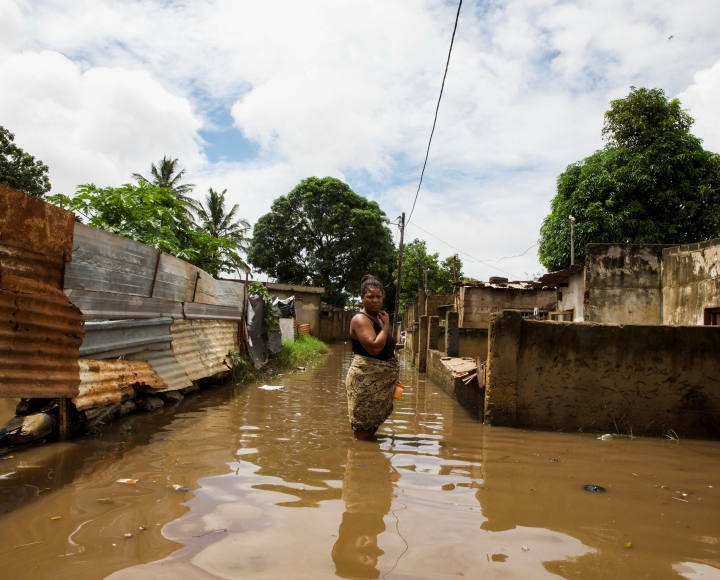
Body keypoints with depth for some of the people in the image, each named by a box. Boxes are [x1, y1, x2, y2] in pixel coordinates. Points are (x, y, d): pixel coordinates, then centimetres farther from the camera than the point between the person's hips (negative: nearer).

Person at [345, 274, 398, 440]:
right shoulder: (360, 319, -15)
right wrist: (386, 325, -16)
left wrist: (392, 377, 19)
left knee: (374, 423, 17)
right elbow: (374, 348, -29)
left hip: (381, 380, 9)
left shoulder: (377, 318, 13)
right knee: (364, 430, -3)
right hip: (366, 381, -9)